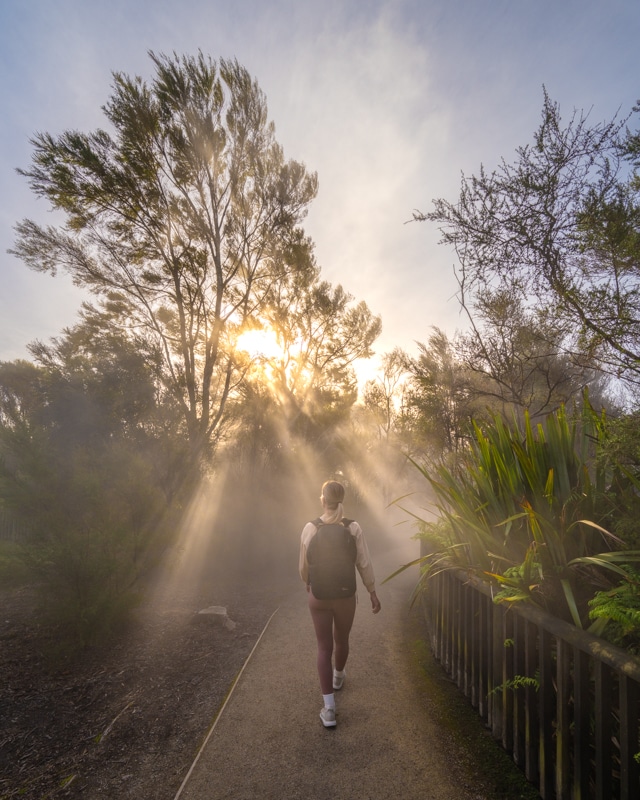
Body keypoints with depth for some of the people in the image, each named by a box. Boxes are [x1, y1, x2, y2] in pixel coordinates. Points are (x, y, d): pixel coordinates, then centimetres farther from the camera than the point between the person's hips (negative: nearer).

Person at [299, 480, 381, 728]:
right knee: (341, 640, 26)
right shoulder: (353, 528, -15)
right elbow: (364, 564, -11)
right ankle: (338, 677, 53)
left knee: (324, 647, 11)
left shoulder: (310, 528, -14)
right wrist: (373, 594, 1)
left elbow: (304, 566, -4)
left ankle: (329, 708, 11)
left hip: (318, 596, -1)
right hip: (346, 596, 1)